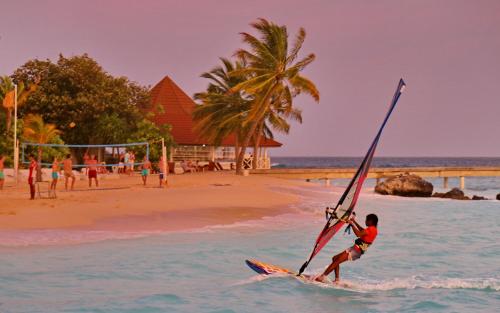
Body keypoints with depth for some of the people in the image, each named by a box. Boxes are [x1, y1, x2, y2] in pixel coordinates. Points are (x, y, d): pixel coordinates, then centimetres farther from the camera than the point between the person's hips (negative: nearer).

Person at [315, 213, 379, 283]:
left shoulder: (371, 229, -16)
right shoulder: (373, 230, 15)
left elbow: (358, 234, -27)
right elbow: (362, 231, 34)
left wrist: (352, 224, -16)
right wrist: (354, 221, 32)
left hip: (356, 251, -10)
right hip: (355, 249, 10)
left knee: (336, 261, -10)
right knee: (335, 258, 11)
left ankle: (322, 277, -10)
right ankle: (337, 279, 8)